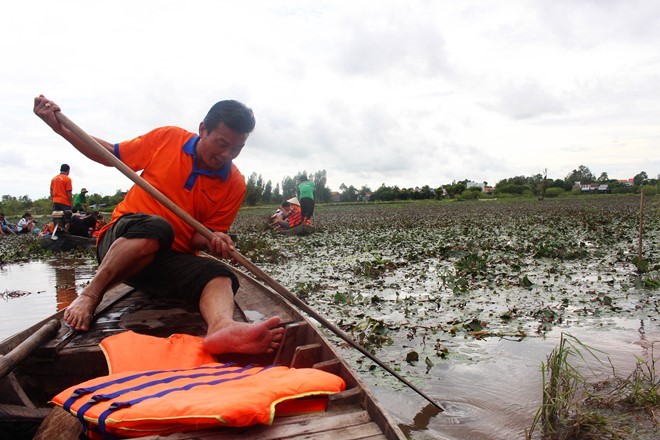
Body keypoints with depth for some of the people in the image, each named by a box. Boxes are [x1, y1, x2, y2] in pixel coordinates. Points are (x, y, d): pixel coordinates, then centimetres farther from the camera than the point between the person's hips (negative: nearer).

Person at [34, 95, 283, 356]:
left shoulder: (235, 185, -1)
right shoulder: (167, 138, -1)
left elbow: (199, 235, 4)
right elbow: (111, 155, 13)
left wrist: (212, 242, -20)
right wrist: (60, 127, 6)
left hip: (172, 259, 1)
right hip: (119, 242, -1)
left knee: (220, 275, -29)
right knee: (156, 227, -37)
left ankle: (222, 326, -61)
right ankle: (89, 295, -24)